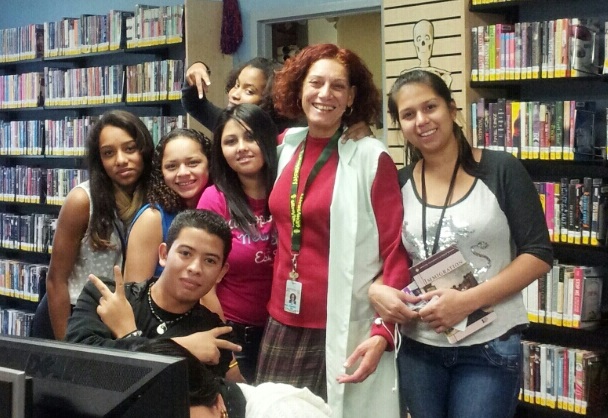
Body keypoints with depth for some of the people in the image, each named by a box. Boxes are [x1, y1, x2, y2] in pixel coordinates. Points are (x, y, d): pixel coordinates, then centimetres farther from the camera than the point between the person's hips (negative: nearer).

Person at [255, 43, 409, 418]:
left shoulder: (371, 157, -9)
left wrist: (383, 332, -18)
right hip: (283, 325, 5)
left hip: (346, 333, -5)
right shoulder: (287, 147, 7)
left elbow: (397, 252, -10)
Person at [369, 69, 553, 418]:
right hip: (418, 347, 3)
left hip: (489, 347, -3)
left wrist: (468, 301, -18)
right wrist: (377, 289, -14)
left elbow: (539, 254, -8)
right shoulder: (398, 185, 3)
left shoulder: (501, 170, -6)